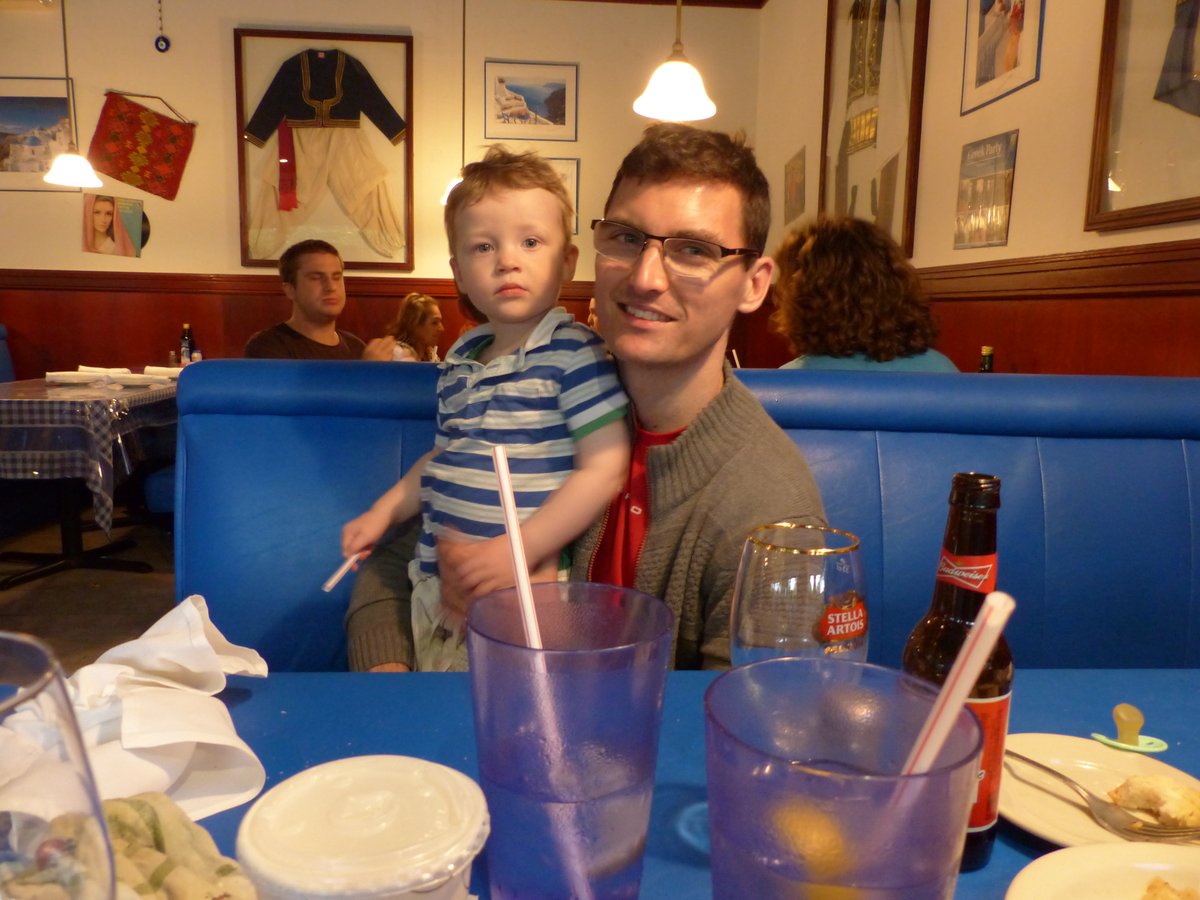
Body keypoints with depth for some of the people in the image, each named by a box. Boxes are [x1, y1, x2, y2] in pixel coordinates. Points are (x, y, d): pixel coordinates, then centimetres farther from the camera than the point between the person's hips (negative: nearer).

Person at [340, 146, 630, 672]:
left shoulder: (572, 353, -14)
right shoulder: (461, 361, 8)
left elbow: (606, 467, -21)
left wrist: (522, 549, -22)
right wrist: (384, 511, 18)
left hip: (525, 591, -7)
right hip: (439, 585, 7)